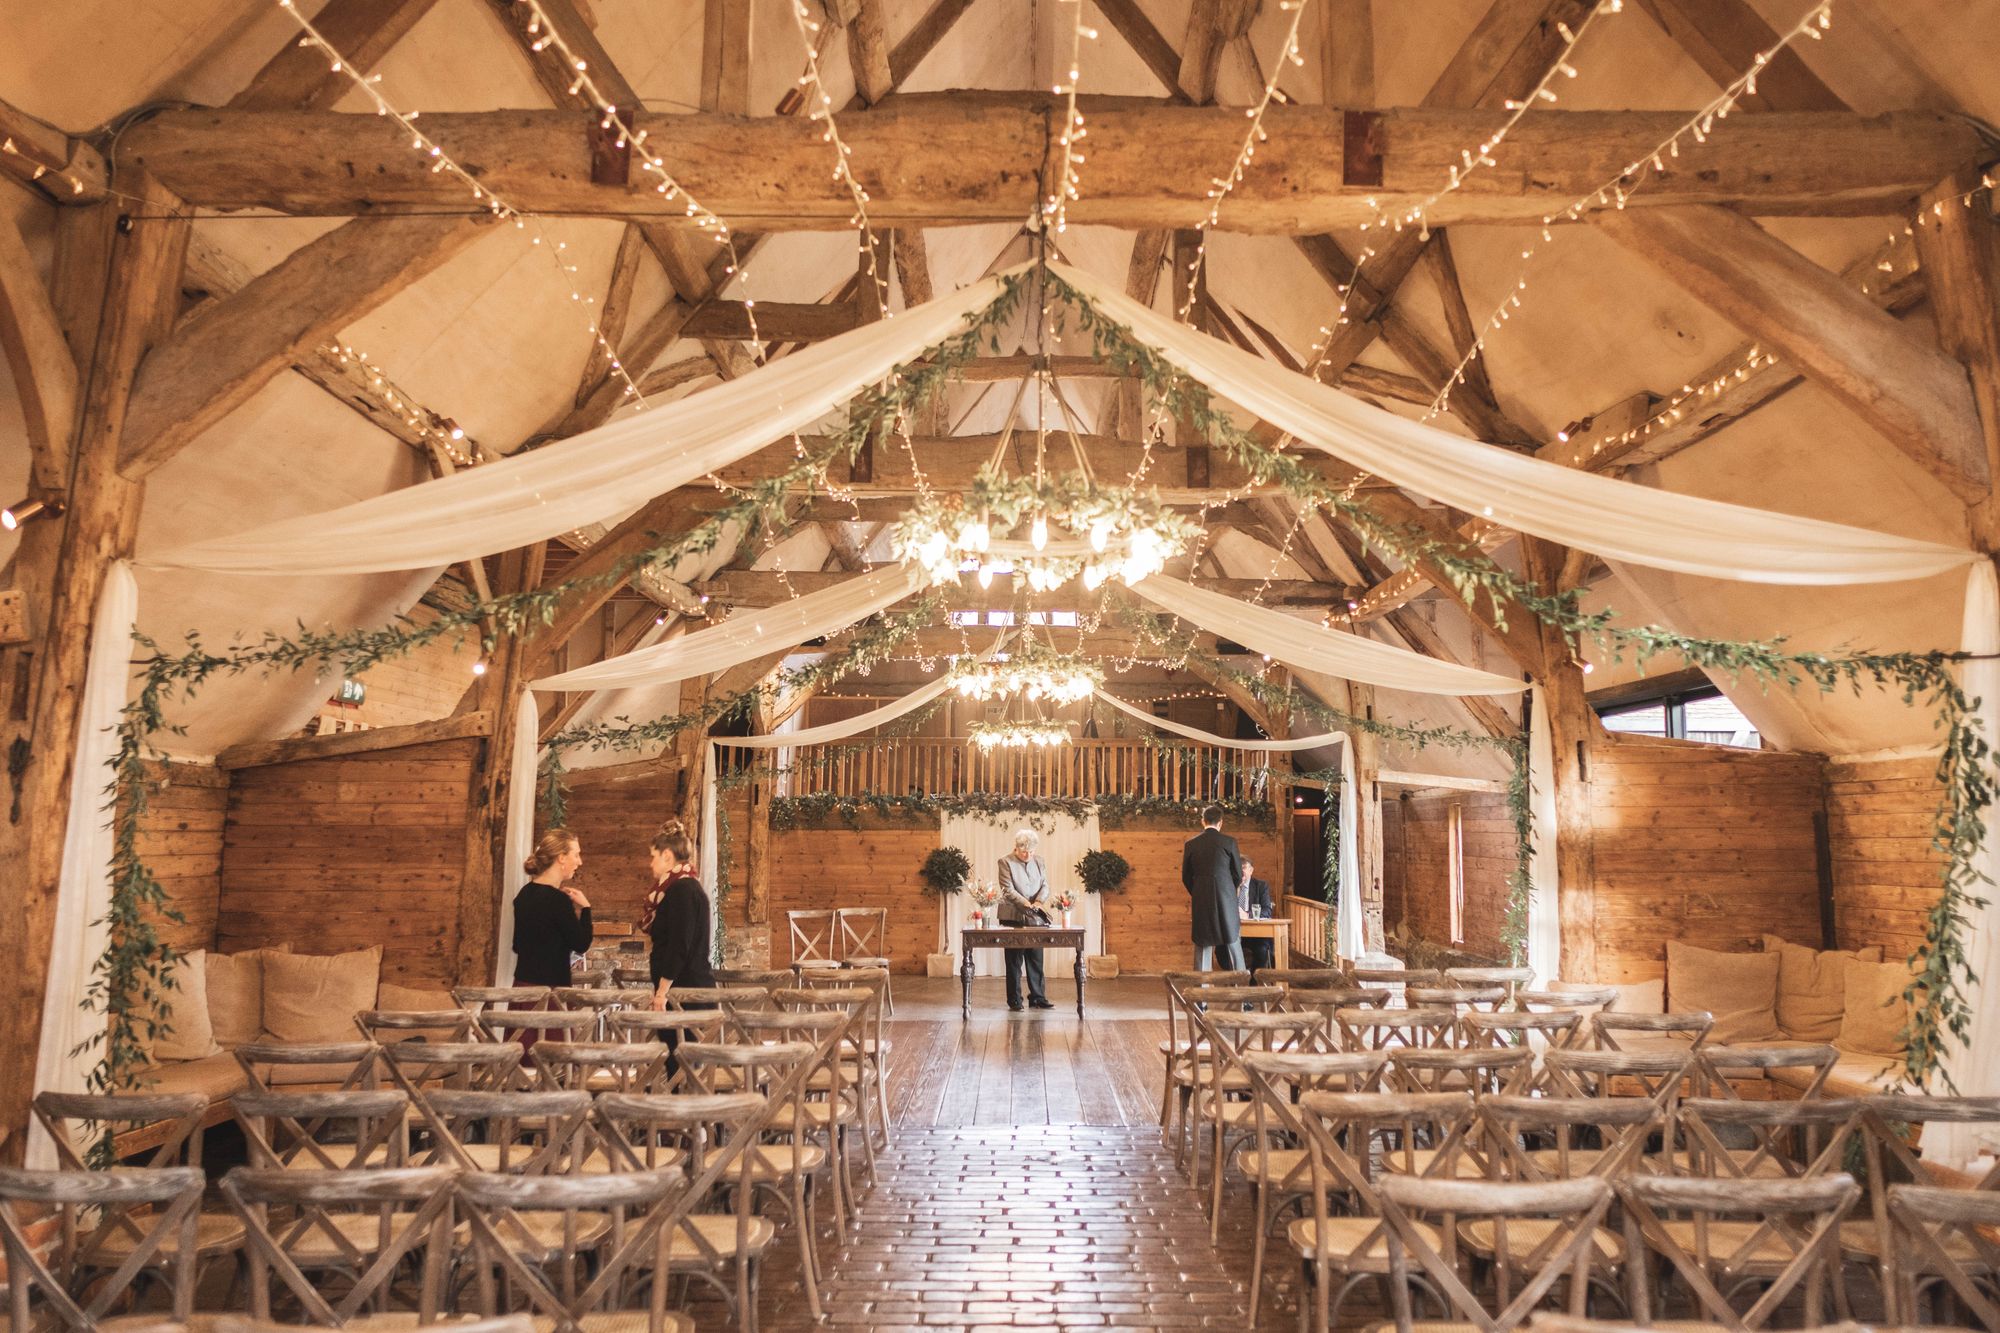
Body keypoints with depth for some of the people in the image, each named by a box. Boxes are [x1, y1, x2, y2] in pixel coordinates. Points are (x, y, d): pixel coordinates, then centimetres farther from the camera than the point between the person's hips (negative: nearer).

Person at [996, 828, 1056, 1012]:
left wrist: (1037, 902, -14)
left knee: (1036, 960, 6)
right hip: (1013, 917, -4)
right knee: (1014, 961, 2)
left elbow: (1045, 886, 6)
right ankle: (1014, 1000, 8)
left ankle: (1037, 997, 14)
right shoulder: (1005, 862, -4)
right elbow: (1008, 890, -11)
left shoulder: (1040, 862, 10)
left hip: (1035, 919, 4)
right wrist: (1025, 903, -22)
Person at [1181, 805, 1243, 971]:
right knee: (1232, 945, 7)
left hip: (1201, 901, 2)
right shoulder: (1229, 842, -4)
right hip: (1226, 900, -1)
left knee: (1203, 946, 8)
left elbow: (1186, 877, 7)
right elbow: (1238, 874, 2)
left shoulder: (1190, 844, 1)